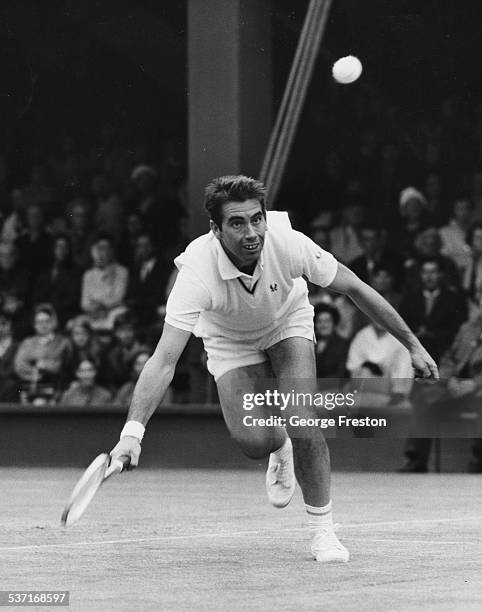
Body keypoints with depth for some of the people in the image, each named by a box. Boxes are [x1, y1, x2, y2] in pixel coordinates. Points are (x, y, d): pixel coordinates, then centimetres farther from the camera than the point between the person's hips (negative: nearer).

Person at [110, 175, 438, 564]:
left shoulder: (288, 243, -34)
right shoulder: (198, 271, -39)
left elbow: (355, 288, -18)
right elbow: (164, 361, -42)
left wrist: (413, 345, -14)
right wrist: (133, 432, -54)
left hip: (288, 322, 0)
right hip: (230, 339, 0)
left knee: (303, 426, -19)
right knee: (255, 441, -17)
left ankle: (322, 529, 1)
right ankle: (281, 450, 23)